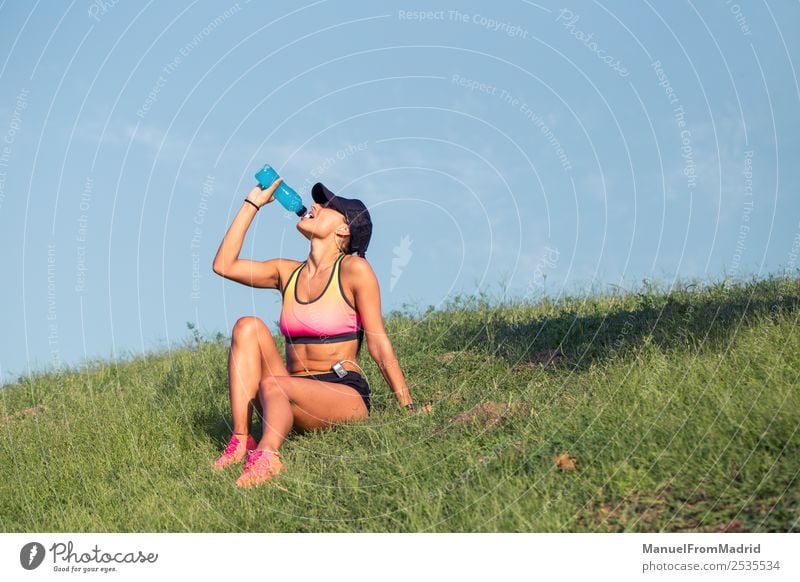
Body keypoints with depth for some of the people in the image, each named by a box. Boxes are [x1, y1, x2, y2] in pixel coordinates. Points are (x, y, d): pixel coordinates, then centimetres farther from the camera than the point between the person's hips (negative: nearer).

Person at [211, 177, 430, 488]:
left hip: (346, 396, -6)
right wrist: (253, 203, 10)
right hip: (294, 399, 6)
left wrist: (409, 407, -5)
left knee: (272, 386, -33)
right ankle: (240, 442, -26)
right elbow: (224, 265, 7)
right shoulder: (288, 273, 13)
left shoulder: (353, 269, -4)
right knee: (248, 326, -16)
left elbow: (378, 341, -4)